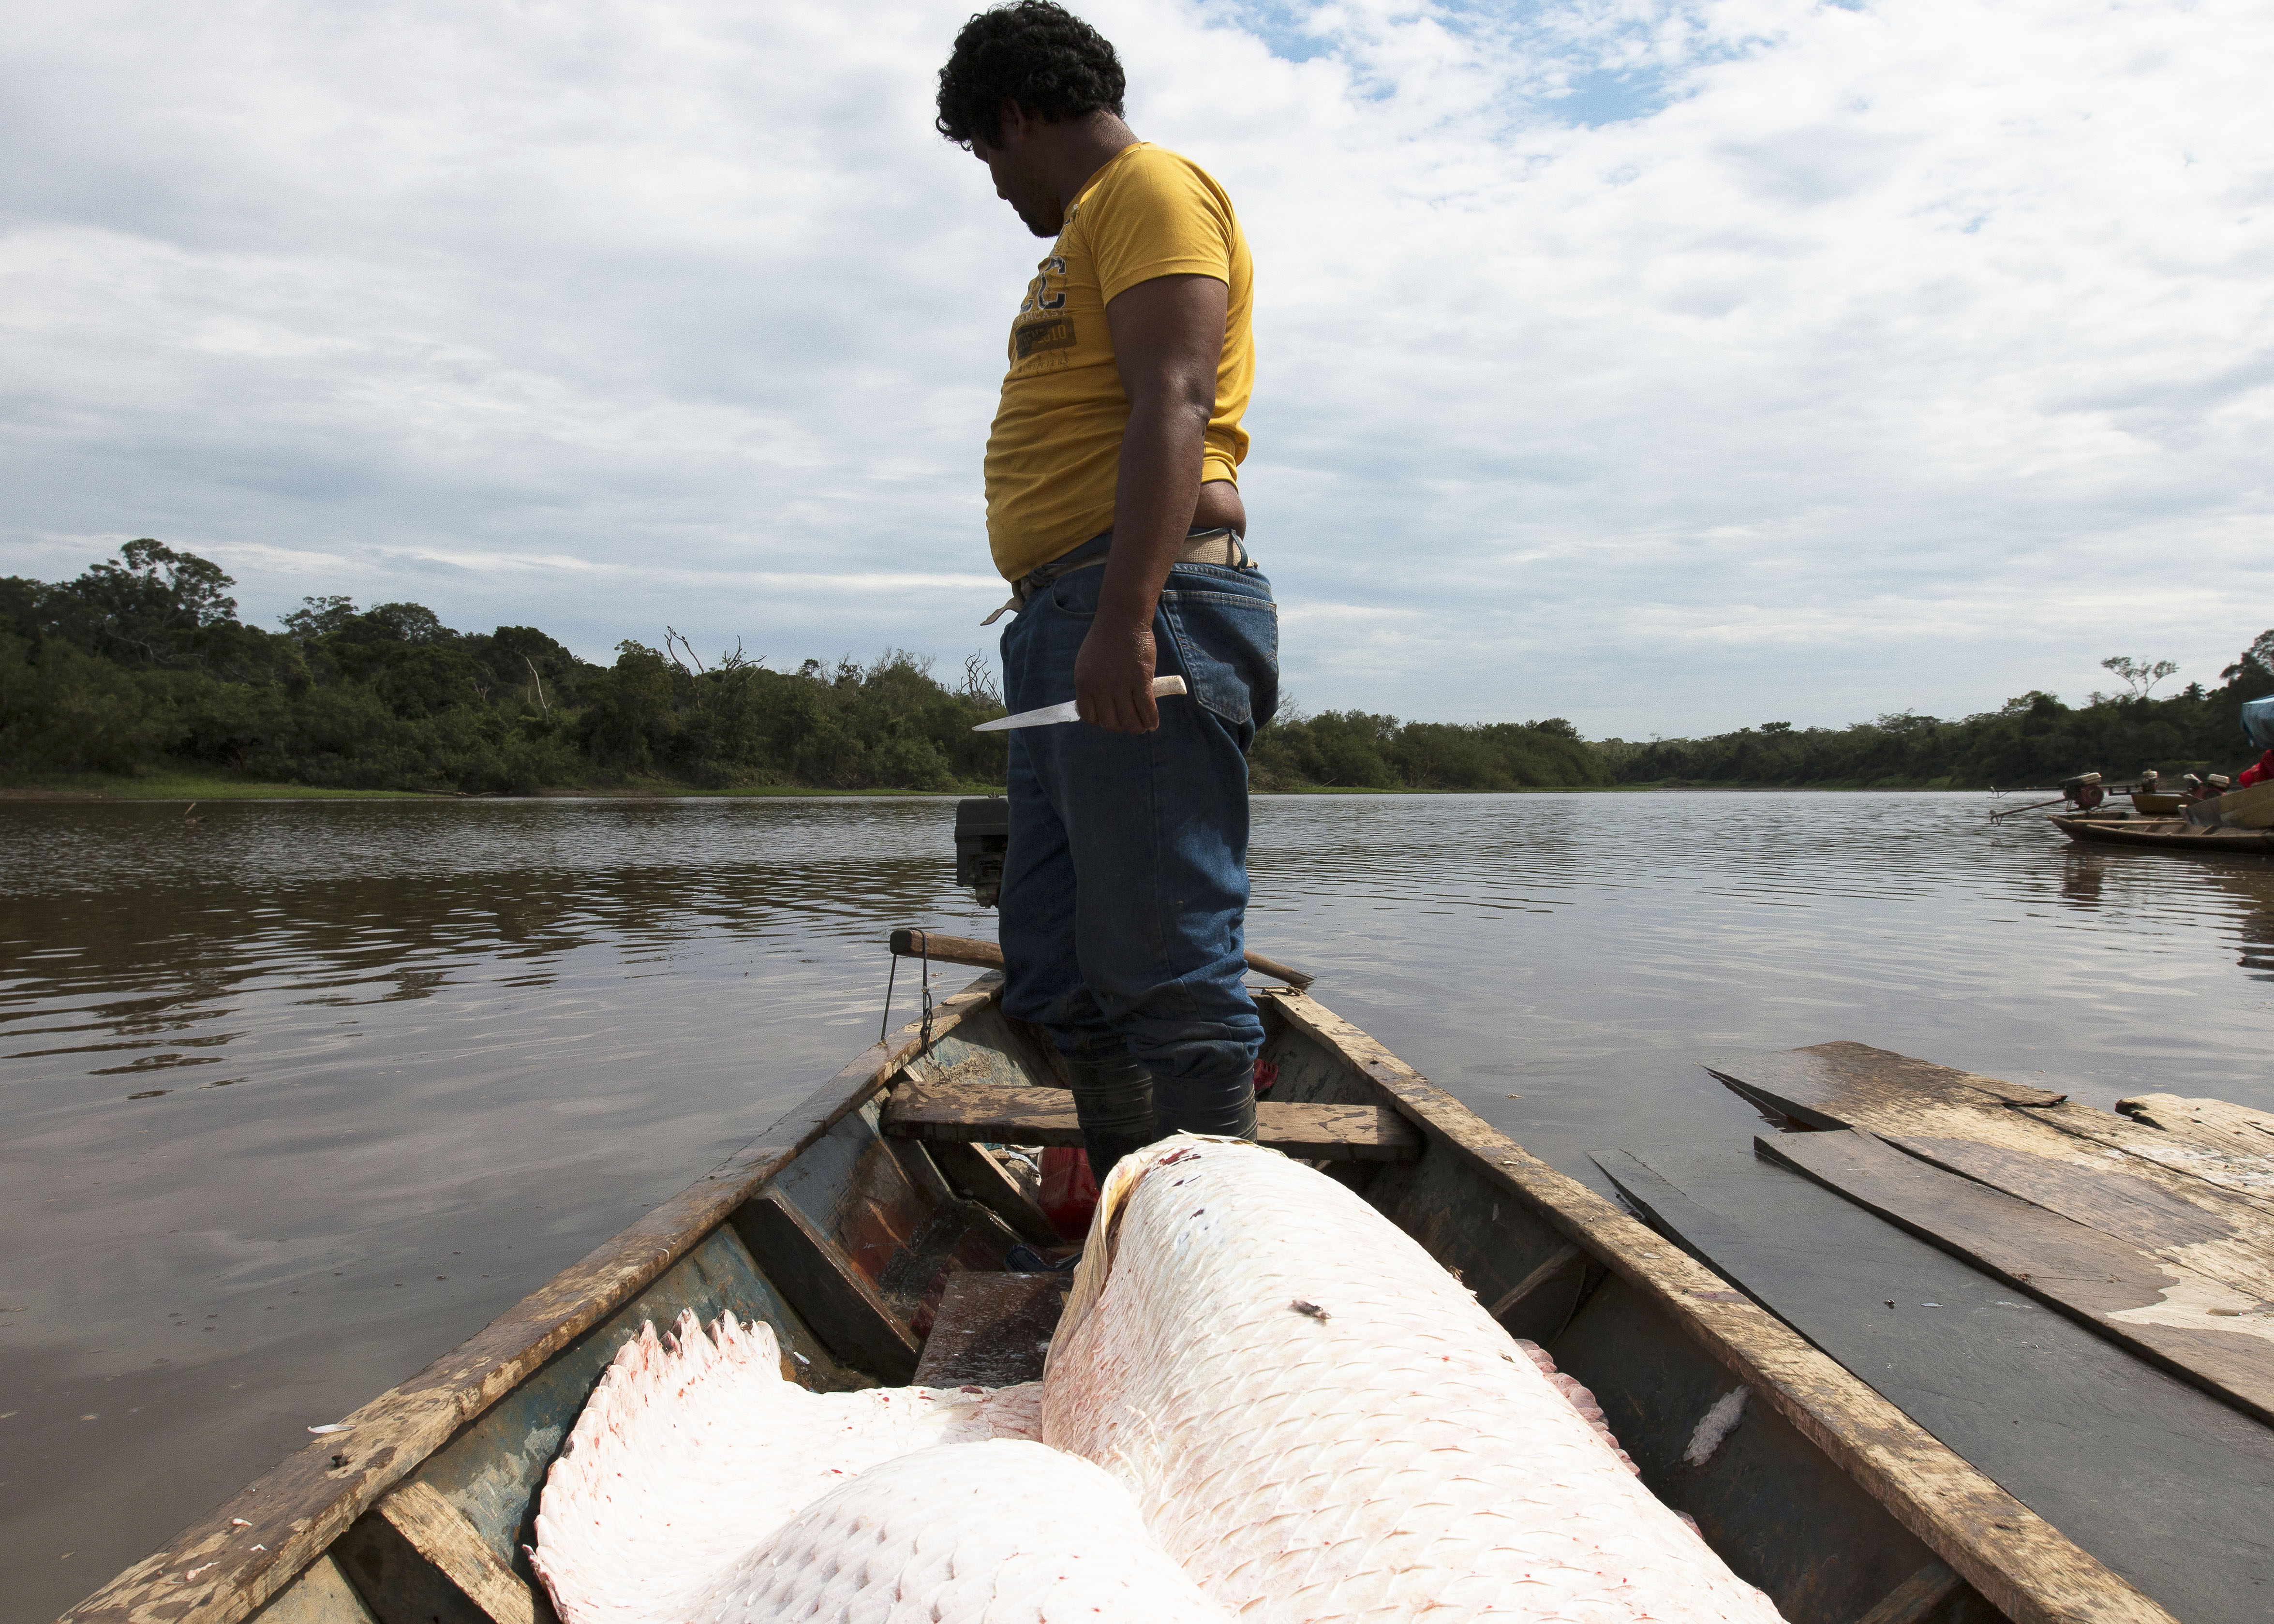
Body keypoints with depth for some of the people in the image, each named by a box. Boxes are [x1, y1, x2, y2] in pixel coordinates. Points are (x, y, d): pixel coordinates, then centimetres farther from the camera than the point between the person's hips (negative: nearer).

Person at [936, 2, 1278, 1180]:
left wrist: (1124, 618, -26)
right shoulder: (1091, 227, 31)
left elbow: (1171, 407, -15)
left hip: (1146, 611, -10)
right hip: (1064, 627, 10)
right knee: (1058, 974, 9)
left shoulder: (1150, 188, 1)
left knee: (1166, 967, -11)